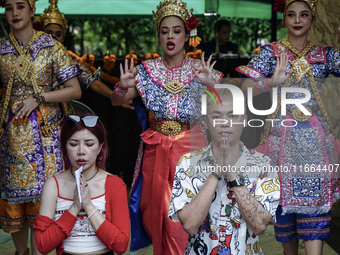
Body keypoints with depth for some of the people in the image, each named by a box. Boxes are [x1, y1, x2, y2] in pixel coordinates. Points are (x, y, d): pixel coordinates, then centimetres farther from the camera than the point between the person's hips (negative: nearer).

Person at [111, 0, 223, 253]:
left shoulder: (200, 69, -3)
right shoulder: (147, 70, 2)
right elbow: (116, 101, 1)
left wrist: (213, 84, -31)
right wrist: (123, 87, -21)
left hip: (190, 147, -2)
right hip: (156, 150, 2)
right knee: (156, 209, 10)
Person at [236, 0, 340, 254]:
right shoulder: (271, 51, 4)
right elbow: (246, 88, -8)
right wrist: (272, 81, -26)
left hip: (314, 136, 1)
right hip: (282, 133, -1)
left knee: (313, 204, -6)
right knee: (283, 199, 5)